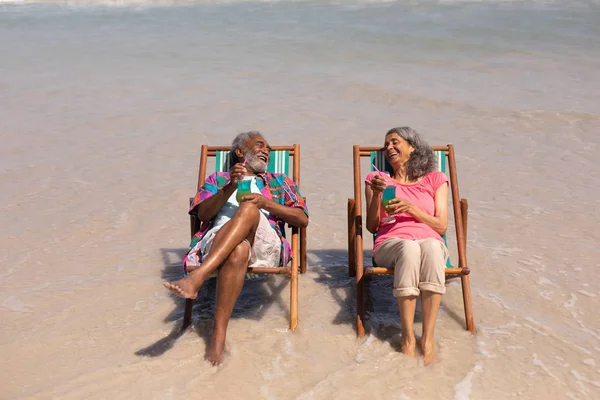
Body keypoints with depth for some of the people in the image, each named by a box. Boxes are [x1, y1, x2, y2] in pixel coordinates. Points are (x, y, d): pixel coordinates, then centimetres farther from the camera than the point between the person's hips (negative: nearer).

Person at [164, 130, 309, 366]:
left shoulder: (280, 182, 32)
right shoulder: (217, 179, 31)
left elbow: (302, 219, 15)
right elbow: (203, 213, 10)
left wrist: (265, 202, 2)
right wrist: (230, 187, -6)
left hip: (264, 247, 0)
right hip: (217, 242, 0)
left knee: (249, 209, -35)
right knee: (238, 251, -40)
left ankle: (197, 278, -48)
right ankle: (218, 337, -45)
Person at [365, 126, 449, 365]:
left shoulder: (435, 180, 21)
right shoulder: (377, 179, 23)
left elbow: (441, 226, 11)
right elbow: (372, 227, 15)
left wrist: (411, 208, -4)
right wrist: (376, 195, 0)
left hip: (430, 242, 1)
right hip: (390, 243, 0)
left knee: (431, 247, -39)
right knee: (408, 248, -39)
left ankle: (428, 337, -39)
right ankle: (407, 337, -38)